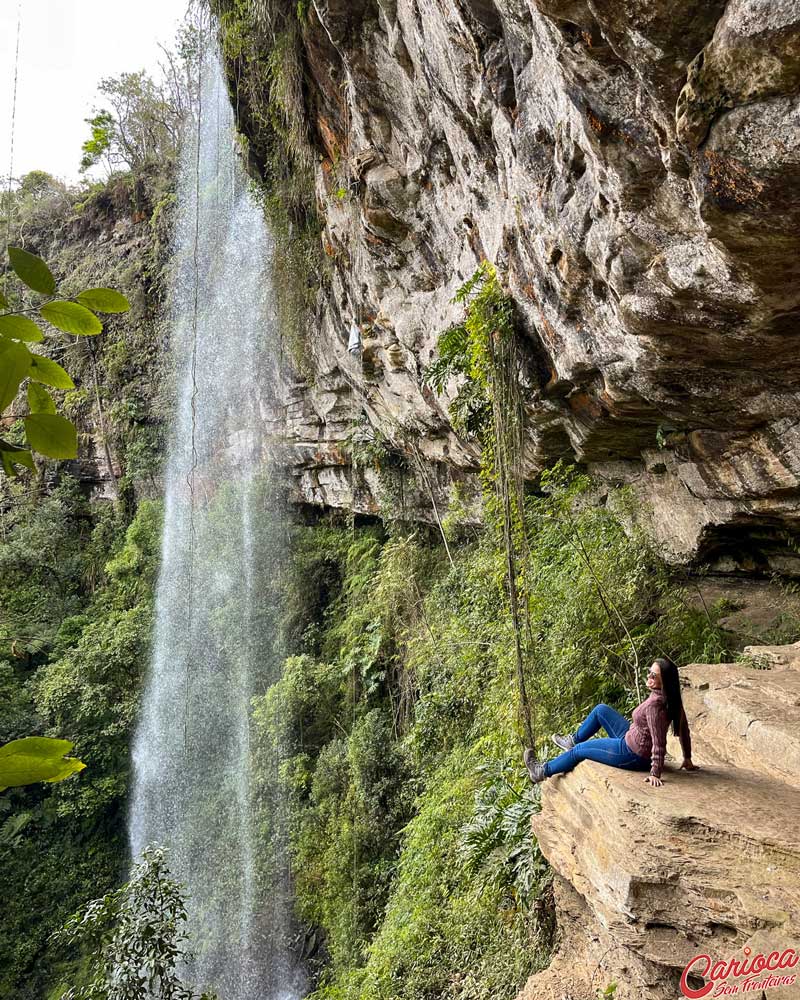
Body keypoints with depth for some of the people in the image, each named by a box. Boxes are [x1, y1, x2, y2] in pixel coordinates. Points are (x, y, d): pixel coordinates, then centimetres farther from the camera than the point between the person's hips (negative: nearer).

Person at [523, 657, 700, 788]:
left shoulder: (654, 704, -34)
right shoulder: (672, 698, -7)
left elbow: (659, 743, -33)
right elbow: (684, 729, 2)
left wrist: (655, 774, -27)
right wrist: (687, 759, 11)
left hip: (633, 755, -9)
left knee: (579, 750, 8)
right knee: (600, 710, 18)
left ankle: (543, 771, 28)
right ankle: (573, 740, 37)